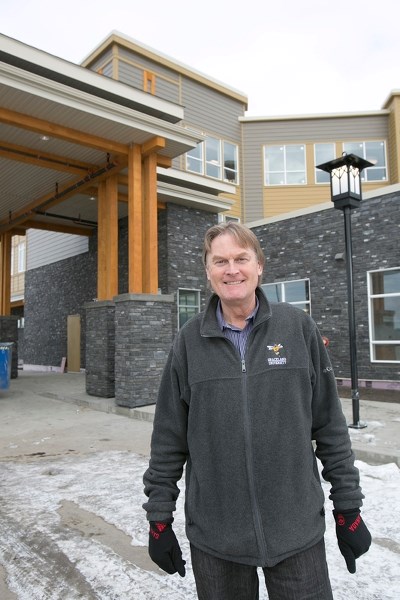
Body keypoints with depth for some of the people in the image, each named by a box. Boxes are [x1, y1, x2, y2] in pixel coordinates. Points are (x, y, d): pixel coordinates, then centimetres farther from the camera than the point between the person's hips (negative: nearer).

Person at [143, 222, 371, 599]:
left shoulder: (298, 327, -5)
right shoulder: (190, 341, -4)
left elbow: (330, 425, 0)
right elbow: (169, 438, 1)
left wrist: (348, 508, 2)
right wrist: (159, 517, 3)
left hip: (297, 530, 0)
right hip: (214, 536, 1)